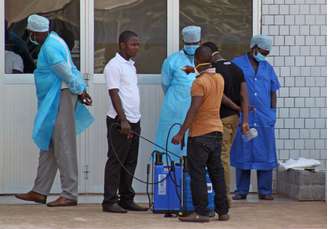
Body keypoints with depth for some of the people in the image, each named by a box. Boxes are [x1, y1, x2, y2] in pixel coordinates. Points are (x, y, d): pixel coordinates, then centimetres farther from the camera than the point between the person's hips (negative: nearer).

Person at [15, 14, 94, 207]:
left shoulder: (50, 48, -17)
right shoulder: (54, 40, 16)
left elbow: (67, 73, -16)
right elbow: (71, 69, 17)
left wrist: (79, 91, -5)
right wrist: (81, 89, 15)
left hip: (61, 99, -11)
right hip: (53, 102, 11)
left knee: (64, 147, -8)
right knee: (48, 146, 13)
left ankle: (70, 195, -6)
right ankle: (40, 191, 18)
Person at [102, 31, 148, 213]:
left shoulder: (131, 65, 17)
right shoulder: (114, 66, -10)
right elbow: (114, 94, -15)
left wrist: (135, 120, 17)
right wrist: (123, 120, -20)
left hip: (134, 121, 8)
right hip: (120, 122, -8)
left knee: (130, 163, 10)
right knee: (116, 162, -5)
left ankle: (126, 200, 15)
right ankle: (110, 201, -1)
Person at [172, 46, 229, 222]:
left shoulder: (199, 82, -15)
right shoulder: (219, 79, 8)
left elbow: (194, 110, -22)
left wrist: (181, 133, -21)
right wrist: (196, 74, 40)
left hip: (200, 134, -8)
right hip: (217, 130, 8)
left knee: (197, 173, -3)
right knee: (217, 172, 12)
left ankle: (201, 212, -5)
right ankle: (223, 211, 14)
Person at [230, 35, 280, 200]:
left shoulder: (267, 68, 15)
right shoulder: (237, 64, 3)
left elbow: (273, 92, 17)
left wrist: (273, 112, 7)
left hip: (264, 118, 3)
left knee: (265, 154, 1)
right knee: (242, 154, 2)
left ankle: (265, 191, 5)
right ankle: (241, 190, 9)